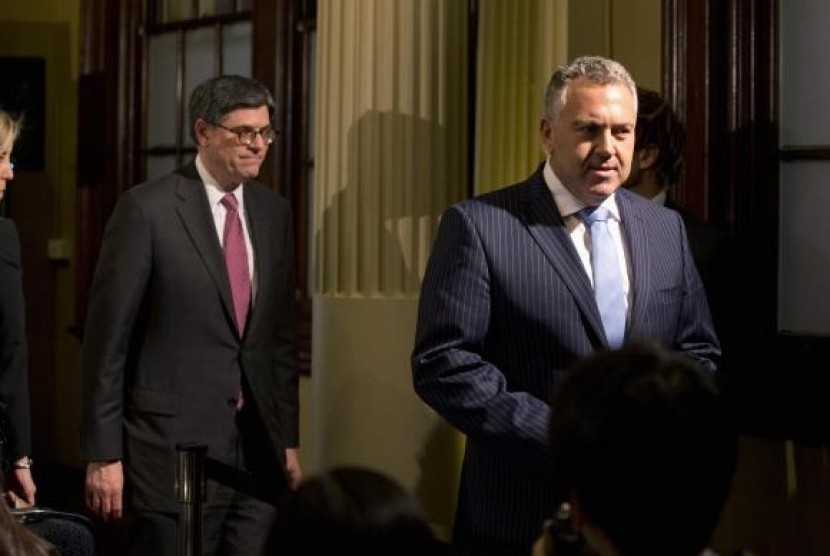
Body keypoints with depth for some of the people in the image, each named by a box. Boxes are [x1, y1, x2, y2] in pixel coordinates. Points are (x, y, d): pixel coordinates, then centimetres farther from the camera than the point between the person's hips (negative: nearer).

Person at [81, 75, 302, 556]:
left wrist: (289, 439, 14)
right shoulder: (147, 209, -7)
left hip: (259, 446, 5)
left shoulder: (274, 212, 11)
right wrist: (103, 455, -10)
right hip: (175, 446, -5)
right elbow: (108, 338, -8)